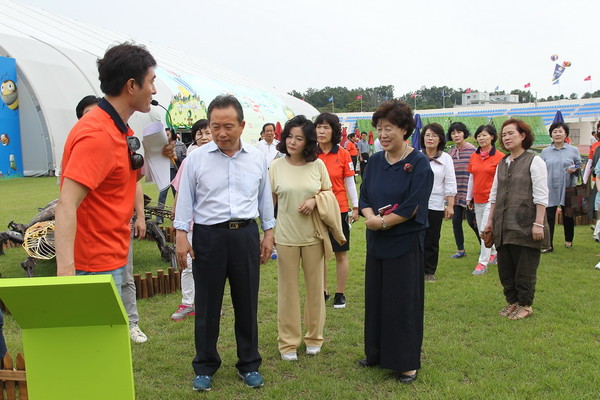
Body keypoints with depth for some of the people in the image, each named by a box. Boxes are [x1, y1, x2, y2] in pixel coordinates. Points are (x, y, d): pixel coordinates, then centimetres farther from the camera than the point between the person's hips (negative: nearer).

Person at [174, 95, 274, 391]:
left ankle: (249, 364, 27)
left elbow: (265, 198, 13)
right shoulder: (197, 158, -1)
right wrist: (181, 235, -4)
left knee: (247, 303, 11)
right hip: (208, 236, -1)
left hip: (246, 235, 2)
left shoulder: (257, 159, 5)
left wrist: (268, 233, 11)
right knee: (207, 305, 7)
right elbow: (185, 199, 2)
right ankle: (205, 367, 24)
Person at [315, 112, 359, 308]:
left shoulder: (343, 154, -4)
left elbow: (349, 182, 1)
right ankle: (323, 291, 24)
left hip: (339, 209, -2)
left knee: (341, 254, 6)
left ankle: (340, 294, 19)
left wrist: (356, 207, 1)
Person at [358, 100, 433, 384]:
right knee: (375, 298, 13)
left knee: (403, 302, 3)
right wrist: (371, 216, -15)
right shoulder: (375, 161, 6)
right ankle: (377, 354, 30)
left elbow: (412, 207, -16)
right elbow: (364, 197, 5)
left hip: (405, 242, -5)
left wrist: (382, 222, -13)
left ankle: (407, 363, 18)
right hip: (376, 242, 6)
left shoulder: (419, 163, -10)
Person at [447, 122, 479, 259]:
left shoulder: (473, 150, -7)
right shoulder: (451, 153, 9)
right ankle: (460, 250, 18)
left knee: (472, 221, 1)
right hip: (455, 194, 5)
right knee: (456, 221, 6)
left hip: (468, 193, -5)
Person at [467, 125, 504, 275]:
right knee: (481, 230, 14)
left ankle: (483, 263, -3)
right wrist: (469, 198, 16)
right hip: (478, 199, 6)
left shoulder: (500, 157, -8)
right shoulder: (474, 156, 7)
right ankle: (494, 253, 34)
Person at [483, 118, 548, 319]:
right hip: (503, 226, 6)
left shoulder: (534, 161, -5)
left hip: (525, 225, -6)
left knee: (525, 268, 2)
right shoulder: (502, 164, 14)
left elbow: (541, 196, -10)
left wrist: (538, 223, -16)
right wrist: (490, 221, 14)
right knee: (505, 267, 11)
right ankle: (512, 301, 25)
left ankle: (525, 305, 17)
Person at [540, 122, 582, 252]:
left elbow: (580, 165, 9)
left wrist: (575, 169, -13)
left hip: (568, 189, 0)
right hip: (550, 190, 0)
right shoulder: (545, 152, 8)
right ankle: (548, 244, -2)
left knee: (568, 216, 11)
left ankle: (569, 240, 29)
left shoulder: (573, 150, 5)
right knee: (549, 216, -6)